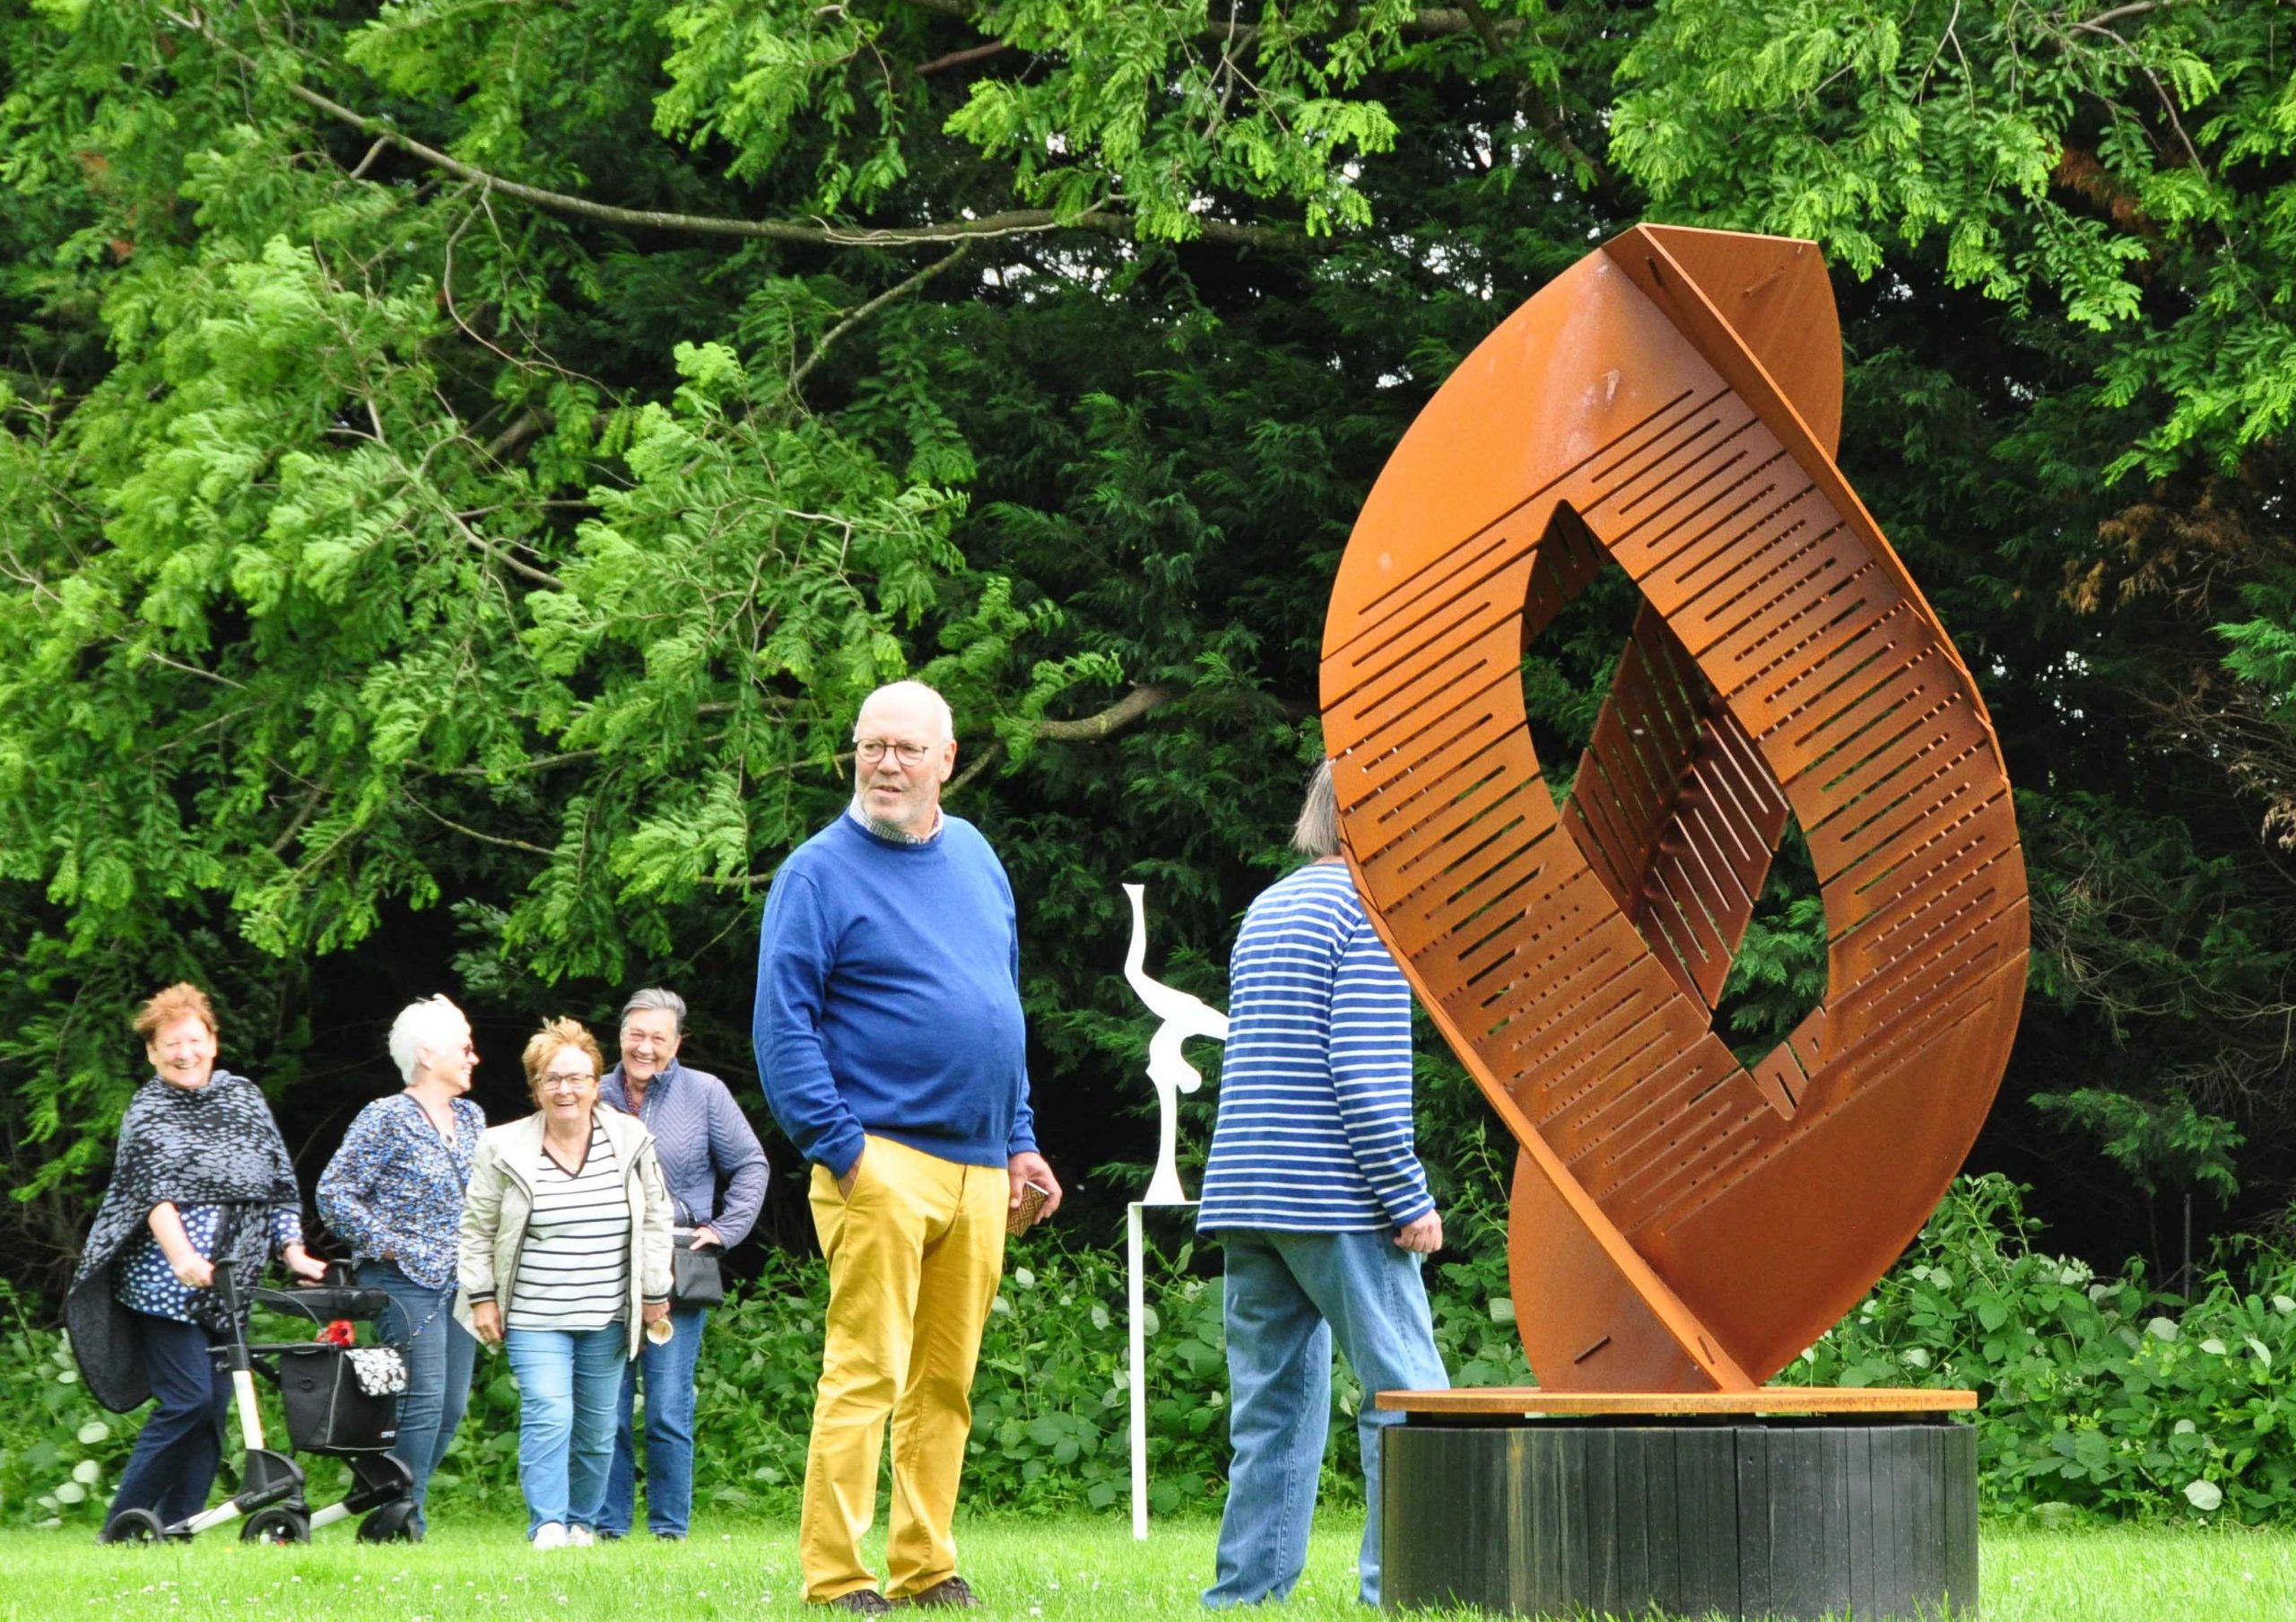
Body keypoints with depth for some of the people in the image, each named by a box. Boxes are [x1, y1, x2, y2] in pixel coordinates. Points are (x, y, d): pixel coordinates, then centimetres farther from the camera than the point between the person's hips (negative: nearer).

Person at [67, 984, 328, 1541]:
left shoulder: (243, 1096, 14)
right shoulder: (147, 1111, -1)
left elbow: (279, 1180, 16)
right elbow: (155, 1190, -16)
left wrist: (294, 1253, 5)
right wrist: (182, 1258, -32)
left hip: (229, 1284, 6)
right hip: (165, 1281, -6)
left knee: (216, 1405, 2)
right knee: (189, 1399, -13)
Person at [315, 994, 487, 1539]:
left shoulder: (471, 1119, 14)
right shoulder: (387, 1120, -9)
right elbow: (334, 1194, -10)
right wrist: (388, 1245, -13)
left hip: (458, 1283, 7)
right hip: (406, 1283, -7)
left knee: (451, 1407, 5)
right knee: (423, 1400, -13)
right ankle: (404, 1518, -6)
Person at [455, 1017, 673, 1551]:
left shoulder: (632, 1142, 2)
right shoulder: (503, 1150, -4)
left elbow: (655, 1221, 9)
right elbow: (477, 1229, 4)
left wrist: (655, 1293, 8)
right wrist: (481, 1297, 0)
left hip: (607, 1318, 3)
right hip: (534, 1316, -2)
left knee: (598, 1427, 8)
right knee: (547, 1415, -16)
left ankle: (583, 1523, 21)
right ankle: (547, 1525, -16)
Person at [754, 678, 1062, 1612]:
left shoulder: (974, 856, 17)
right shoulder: (820, 871, -3)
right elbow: (783, 1025, -9)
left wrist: (1019, 1140, 18)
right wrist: (840, 1146, -16)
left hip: (977, 1166, 6)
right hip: (882, 1158, -6)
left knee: (946, 1384, 9)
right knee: (865, 1370, -10)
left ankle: (924, 1569, 15)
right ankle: (835, 1577, -9)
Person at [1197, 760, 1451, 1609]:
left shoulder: (1264, 911, 19)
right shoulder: (1368, 909, -8)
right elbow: (1367, 1076, -15)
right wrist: (1409, 1201, -12)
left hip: (1243, 1191, 8)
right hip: (1333, 1199, -8)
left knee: (1273, 1400, 9)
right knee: (1404, 1393, -3)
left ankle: (1247, 1586, 6)